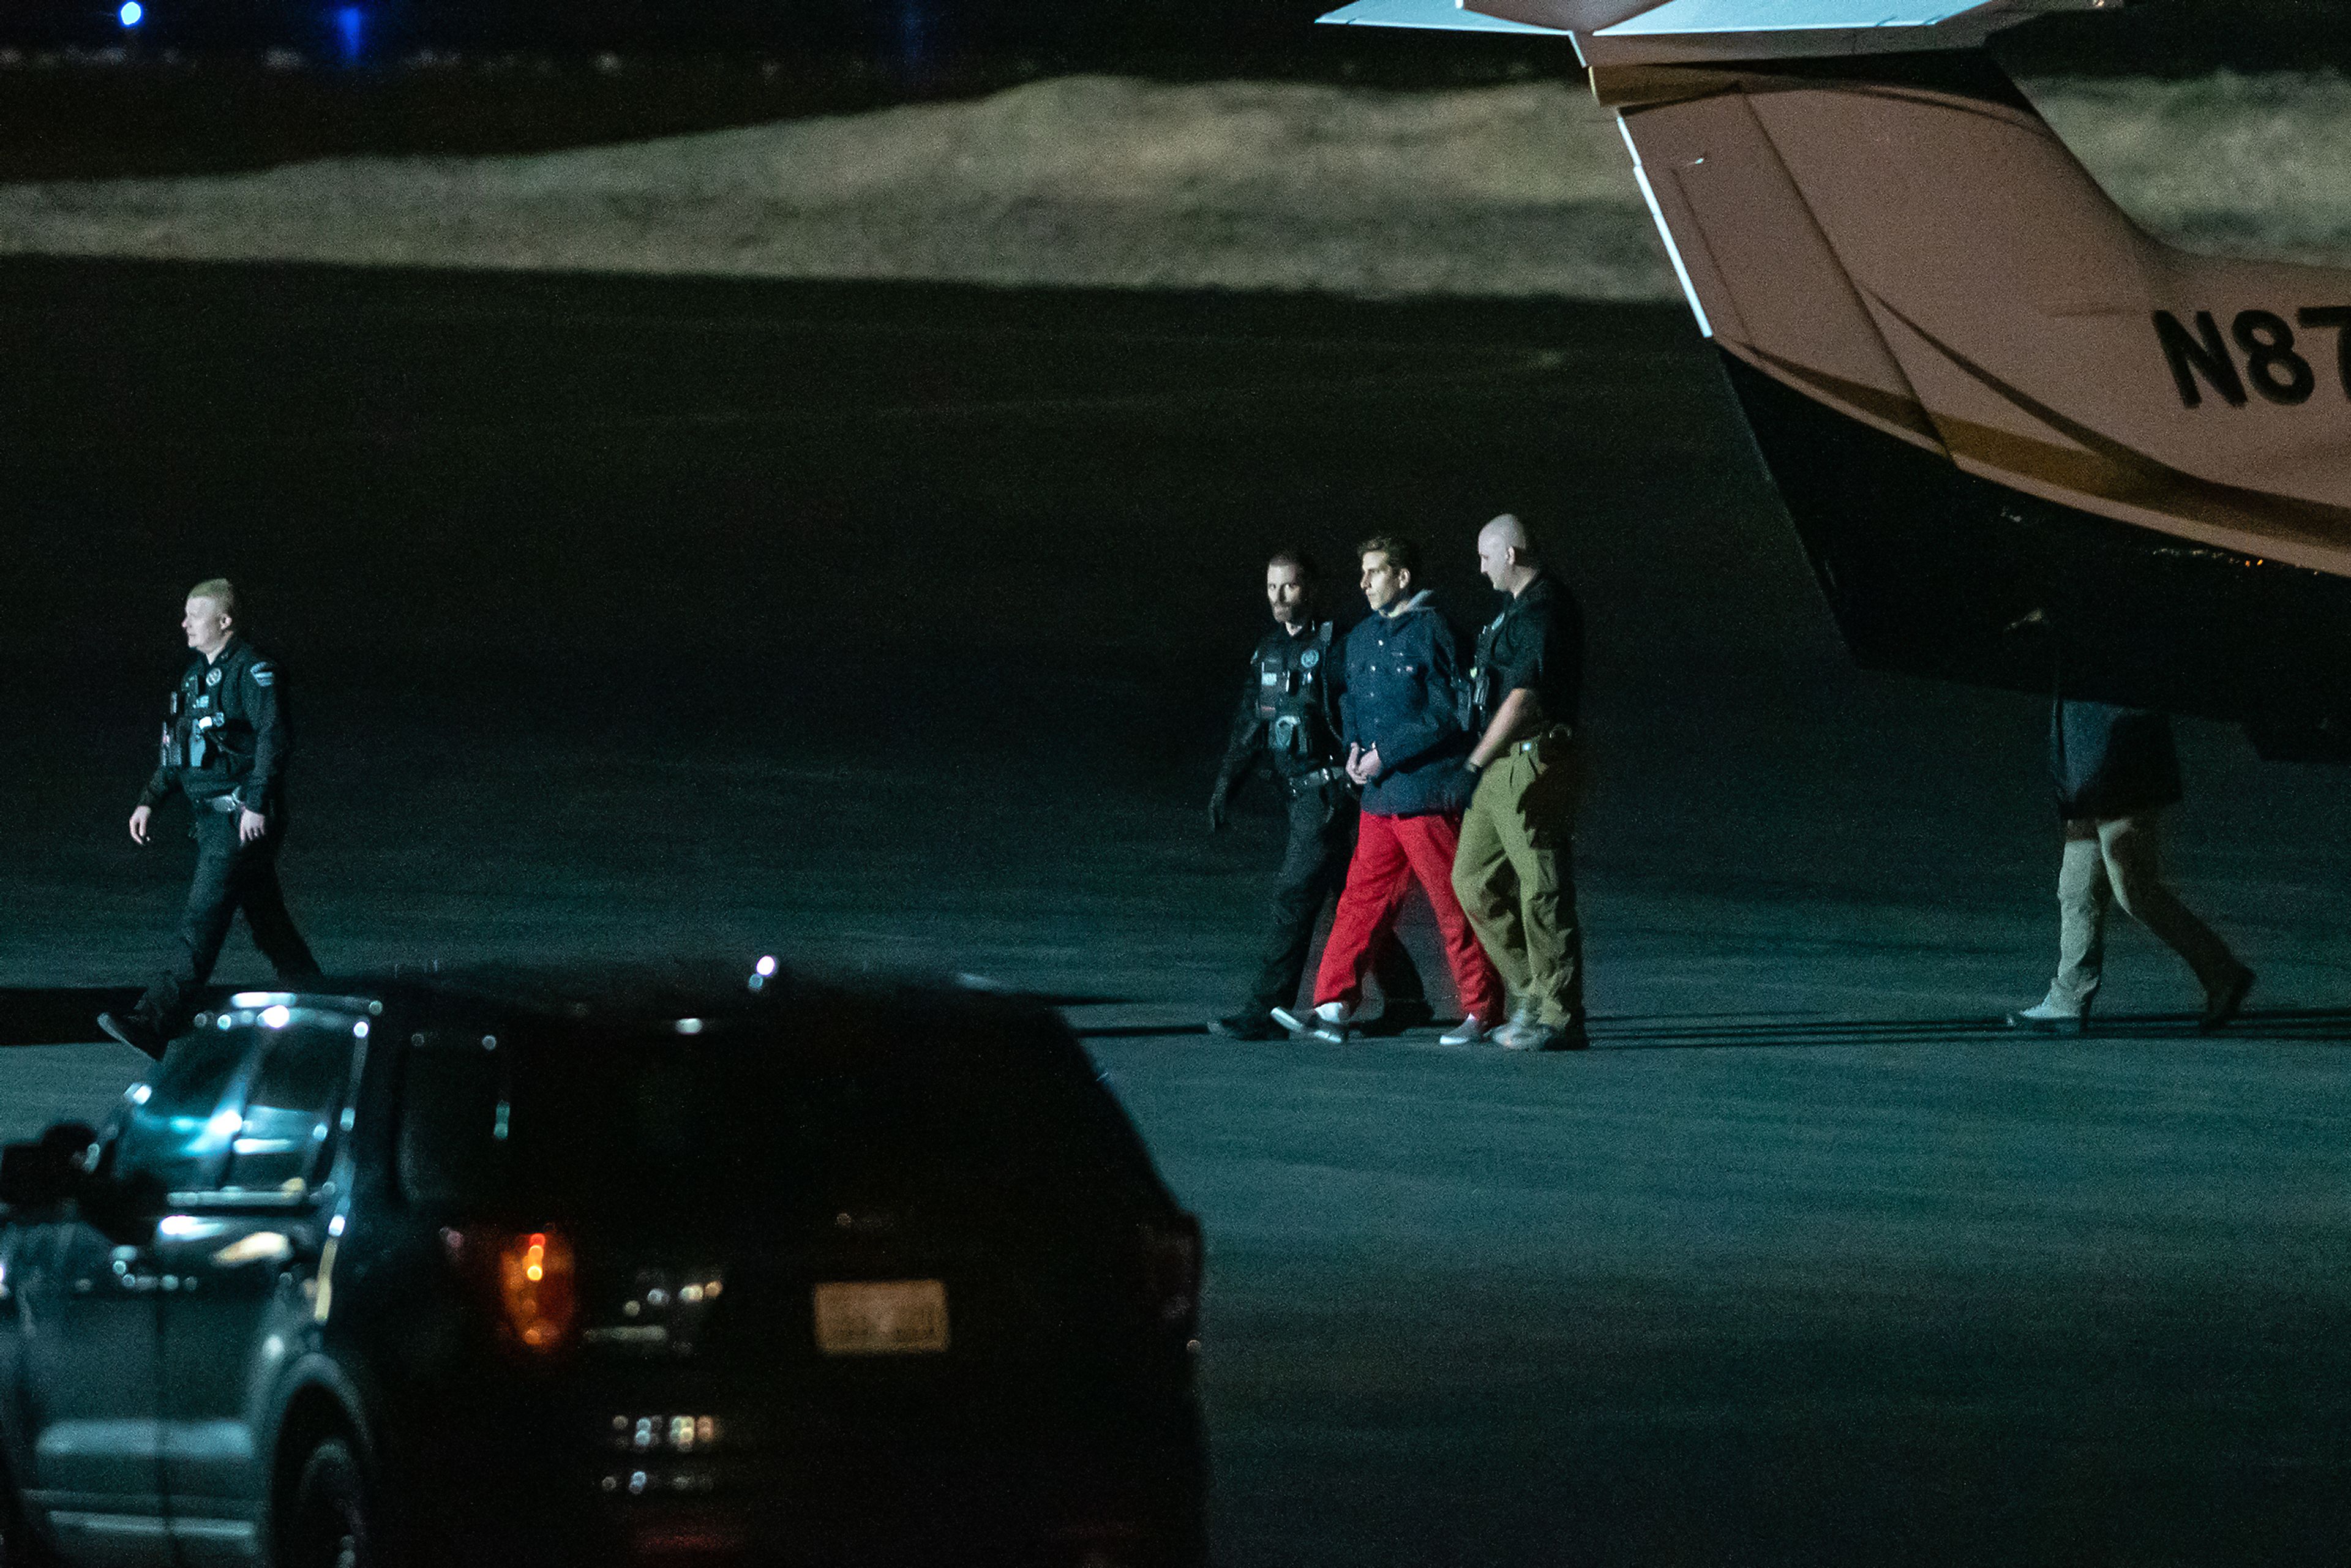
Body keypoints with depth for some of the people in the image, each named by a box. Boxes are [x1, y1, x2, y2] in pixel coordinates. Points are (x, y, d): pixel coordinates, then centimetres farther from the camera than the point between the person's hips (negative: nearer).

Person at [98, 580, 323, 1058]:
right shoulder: (197, 672, 17)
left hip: (244, 819, -10)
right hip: (211, 818, 10)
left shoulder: (253, 671, -12)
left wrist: (257, 803, -26)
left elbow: (272, 739, -19)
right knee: (266, 920, 16)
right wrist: (150, 802, 17)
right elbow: (177, 748, 24)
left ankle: (154, 1023, -21)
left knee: (203, 920, -14)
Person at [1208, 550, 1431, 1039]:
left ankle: (1265, 1012, -13)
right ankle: (1406, 999, 25)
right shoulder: (1268, 652, 13)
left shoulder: (1334, 646, -10)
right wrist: (1226, 783, 7)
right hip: (1300, 792, 8)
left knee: (1296, 894, -12)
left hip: (1331, 790, -8)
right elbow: (1250, 727, 16)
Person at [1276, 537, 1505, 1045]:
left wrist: (1387, 754, -14)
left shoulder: (1431, 632, -9)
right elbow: (1351, 703, 27)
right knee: (1361, 900, 3)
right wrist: (1354, 748, 7)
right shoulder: (1360, 639, 15)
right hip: (1379, 797, 7)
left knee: (1455, 906, -1)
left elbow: (1447, 715, -14)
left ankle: (1482, 1011, 6)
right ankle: (1334, 1007, 1)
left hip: (1428, 793, -7)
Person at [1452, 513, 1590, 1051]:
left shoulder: (1542, 612, -16)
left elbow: (1523, 701, -22)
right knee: (1473, 877, 12)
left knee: (1542, 891, -8)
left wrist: (1474, 765, -21)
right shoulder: (1520, 607, 18)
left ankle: (1560, 1020, -5)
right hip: (1505, 765, 11)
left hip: (1533, 762, -11)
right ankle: (1535, 994, 15)